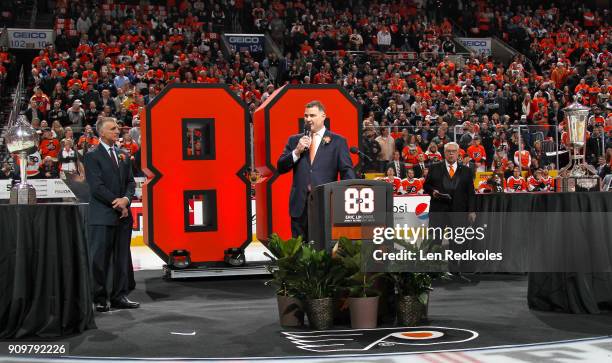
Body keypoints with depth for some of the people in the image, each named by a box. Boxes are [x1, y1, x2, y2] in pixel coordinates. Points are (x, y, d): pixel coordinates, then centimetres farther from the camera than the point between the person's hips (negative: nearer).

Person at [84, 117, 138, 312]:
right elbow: (97, 186, -11)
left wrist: (126, 199, -7)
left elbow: (130, 182, 13)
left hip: (123, 215, 6)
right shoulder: (92, 156, -4)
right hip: (102, 215, -6)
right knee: (99, 258, -2)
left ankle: (119, 296, 16)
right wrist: (117, 204, -12)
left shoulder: (123, 155, 16)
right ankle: (100, 299, 5)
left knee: (122, 258, 9)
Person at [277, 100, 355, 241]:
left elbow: (347, 171, 1)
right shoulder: (294, 140, 14)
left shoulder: (338, 141, 6)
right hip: (300, 205, 3)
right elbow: (280, 168, 9)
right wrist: (297, 151, -7)